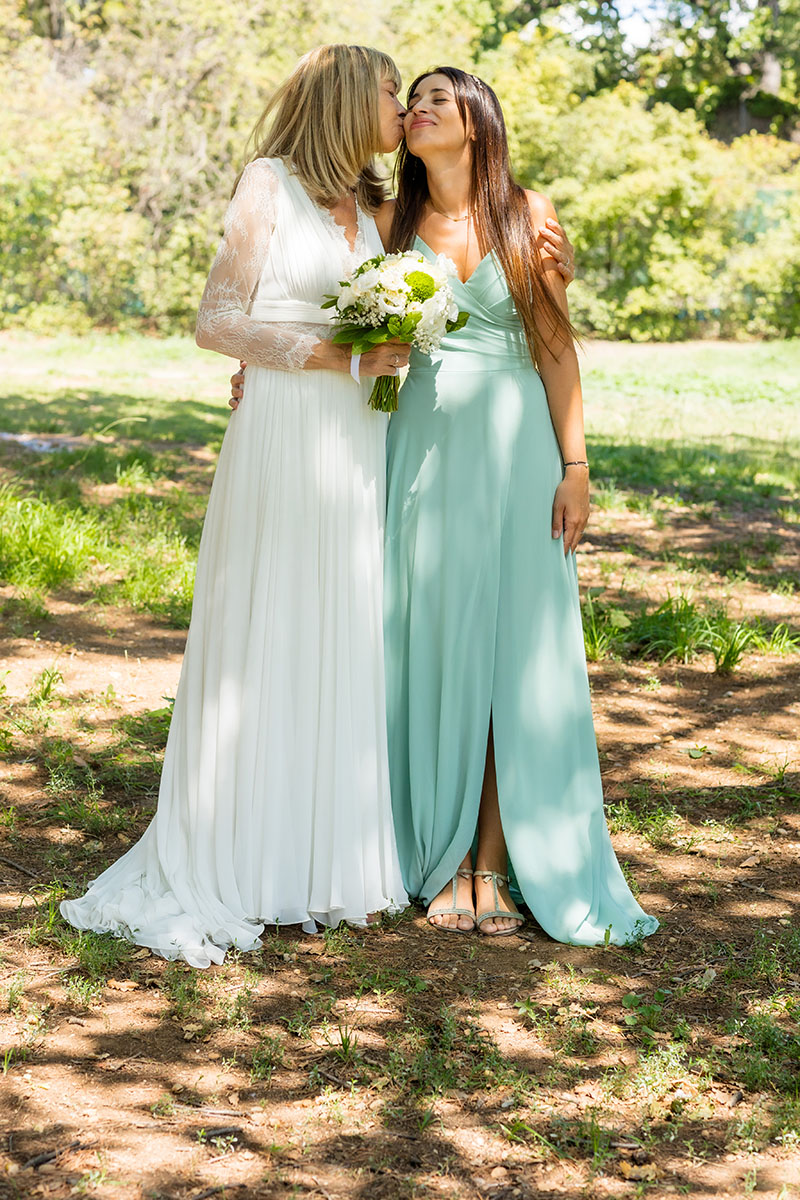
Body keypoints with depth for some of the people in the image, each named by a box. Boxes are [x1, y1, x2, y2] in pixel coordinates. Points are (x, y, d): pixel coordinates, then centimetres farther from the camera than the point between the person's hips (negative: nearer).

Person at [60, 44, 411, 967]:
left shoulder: (370, 210, 17)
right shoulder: (268, 184, -3)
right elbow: (216, 322, -7)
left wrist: (384, 354, 2)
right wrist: (327, 351, -14)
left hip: (355, 443, 6)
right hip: (281, 440, -6)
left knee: (343, 644, 6)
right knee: (262, 644, -2)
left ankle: (334, 856, 14)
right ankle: (237, 864, 7)